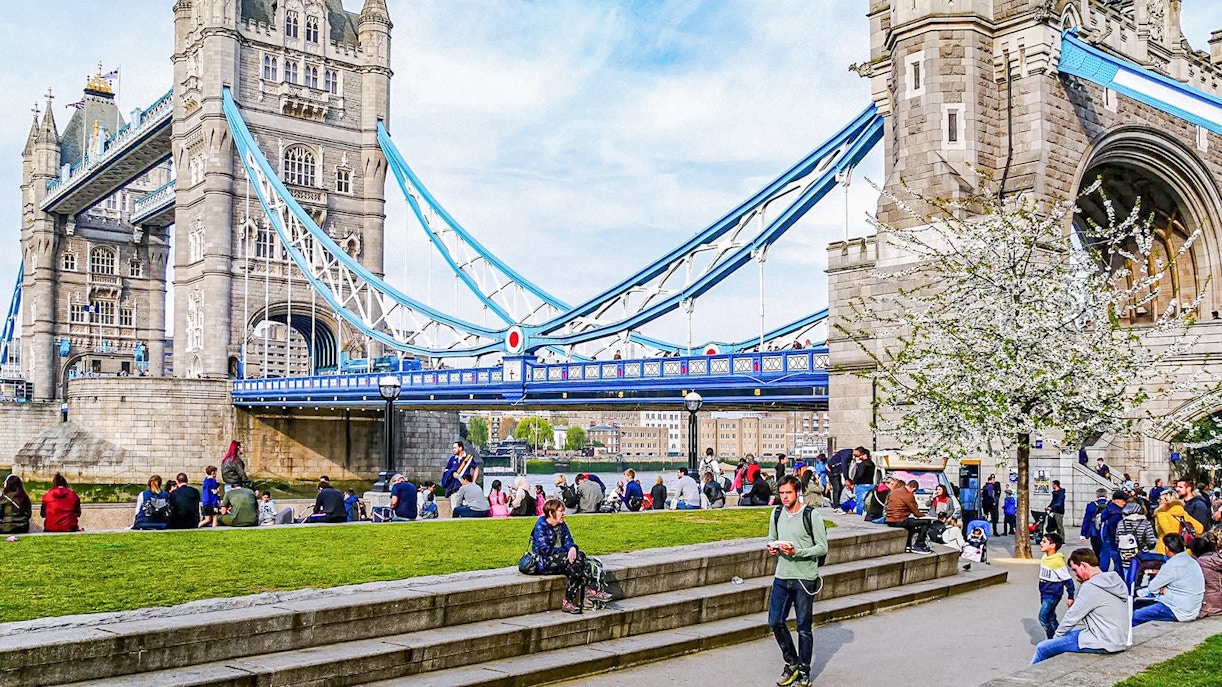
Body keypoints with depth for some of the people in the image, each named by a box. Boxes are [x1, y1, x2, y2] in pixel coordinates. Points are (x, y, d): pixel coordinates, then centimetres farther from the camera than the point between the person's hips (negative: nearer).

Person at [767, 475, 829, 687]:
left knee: (804, 627, 3)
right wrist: (772, 548, -5)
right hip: (781, 576, 5)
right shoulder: (777, 514, 6)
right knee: (775, 622, 6)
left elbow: (822, 547, -10)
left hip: (805, 579, -5)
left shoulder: (812, 515, -10)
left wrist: (797, 552, -21)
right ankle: (791, 663, 25)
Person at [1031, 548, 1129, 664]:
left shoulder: (1091, 587, -19)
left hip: (1102, 644, -10)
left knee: (1042, 648, -6)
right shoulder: (1115, 580, 9)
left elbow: (1072, 616, -9)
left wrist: (1056, 635, 3)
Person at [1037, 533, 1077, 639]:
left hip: (1053, 594, -9)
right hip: (1044, 594, 9)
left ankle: (1052, 638, -2)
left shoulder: (1058, 561, -20)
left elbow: (1068, 580, -16)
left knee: (1043, 616, -13)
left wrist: (1071, 597, -14)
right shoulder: (1044, 557, 6)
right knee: (1050, 618, 15)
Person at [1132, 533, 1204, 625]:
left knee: (1134, 616, -10)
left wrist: (1162, 589, 13)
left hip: (1180, 612, -10)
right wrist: (1165, 590, 5)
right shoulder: (1191, 561, 10)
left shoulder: (1172, 565, -17)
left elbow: (1152, 588, -8)